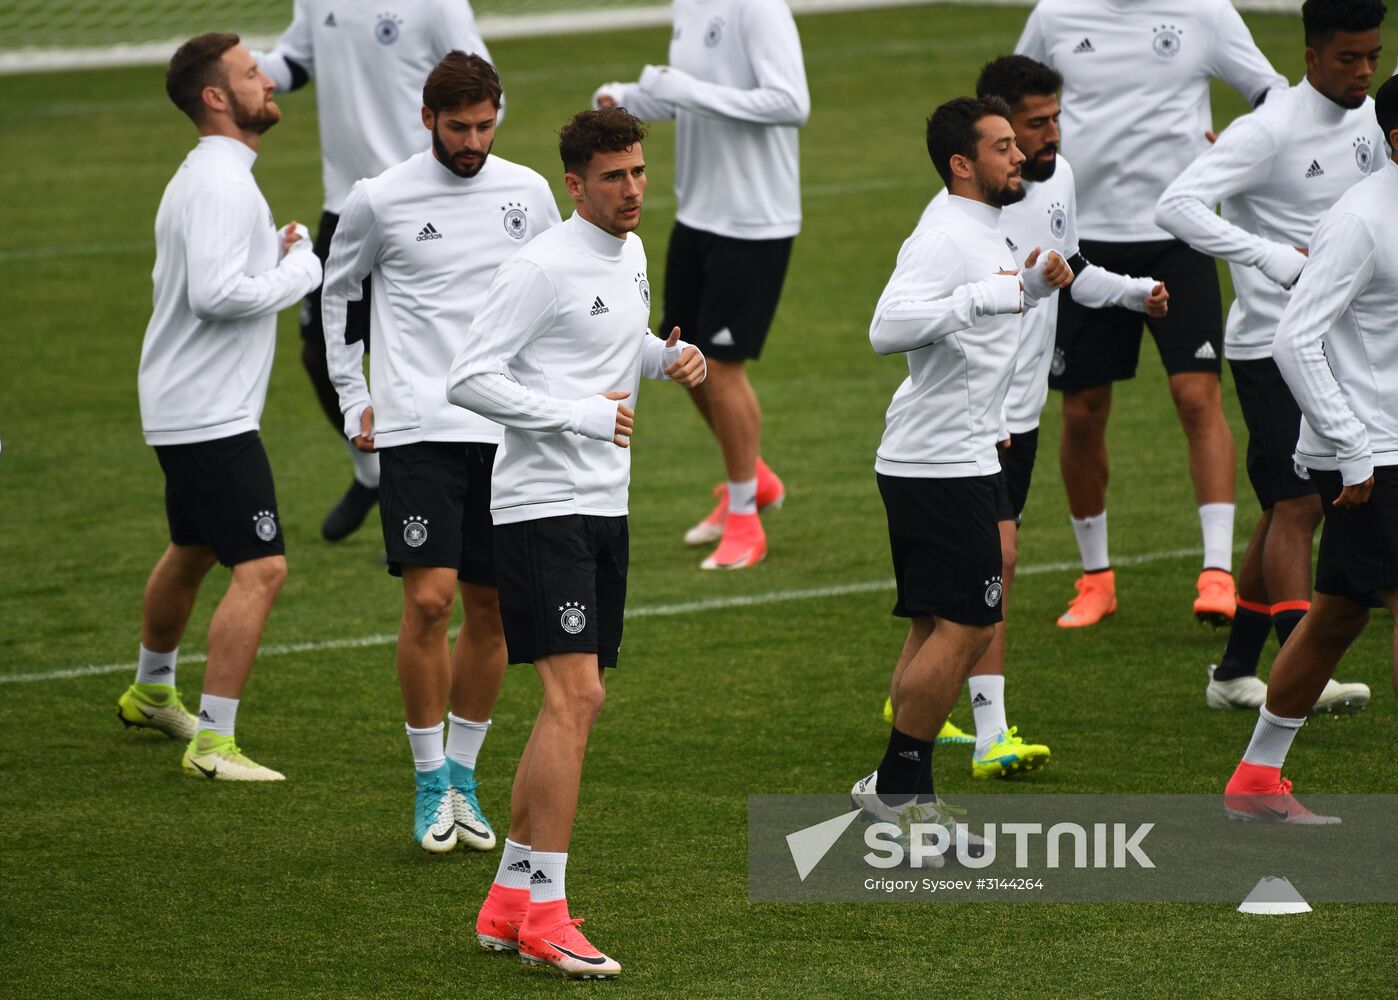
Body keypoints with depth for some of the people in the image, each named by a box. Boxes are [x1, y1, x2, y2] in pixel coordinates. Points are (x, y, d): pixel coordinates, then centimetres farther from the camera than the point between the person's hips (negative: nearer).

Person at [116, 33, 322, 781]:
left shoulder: (209, 176, 13)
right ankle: (213, 743, -15)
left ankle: (151, 692, 47)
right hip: (209, 414, -11)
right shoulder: (219, 184, -20)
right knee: (260, 568, -14)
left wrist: (275, 253, 5)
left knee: (192, 552, 28)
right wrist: (300, 270, -16)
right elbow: (216, 294, -29)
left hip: (183, 409, 11)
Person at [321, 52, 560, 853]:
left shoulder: (527, 192, 7)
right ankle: (431, 784, 0)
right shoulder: (380, 201, -1)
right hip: (416, 426, -3)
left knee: (493, 609, 5)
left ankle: (464, 774, 20)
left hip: (507, 429, 3)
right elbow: (338, 292, 14)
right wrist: (354, 401, 11)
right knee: (430, 599, -13)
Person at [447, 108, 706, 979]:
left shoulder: (629, 253, 13)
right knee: (575, 696, -16)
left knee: (578, 705, 10)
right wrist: (579, 414, -20)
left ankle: (510, 899, 17)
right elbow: (469, 378, -16)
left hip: (604, 507, 9)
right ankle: (546, 915, -13)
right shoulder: (544, 267, -14)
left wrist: (673, 357, 10)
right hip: (541, 506, -9)